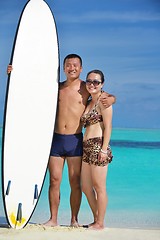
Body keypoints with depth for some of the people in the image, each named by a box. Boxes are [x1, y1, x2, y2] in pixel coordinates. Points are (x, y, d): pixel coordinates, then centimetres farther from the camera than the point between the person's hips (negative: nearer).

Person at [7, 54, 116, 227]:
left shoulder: (85, 88, 2)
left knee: (75, 183, 1)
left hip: (75, 140, -2)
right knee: (54, 181, 3)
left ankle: (74, 219, 11)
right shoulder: (57, 87, 10)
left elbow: (109, 96, 9)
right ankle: (53, 219, 11)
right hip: (56, 139, 2)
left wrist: (110, 99, -15)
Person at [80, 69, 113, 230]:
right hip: (86, 147, 9)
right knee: (86, 187, 11)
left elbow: (108, 127, -11)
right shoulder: (89, 102, 19)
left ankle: (100, 223, 4)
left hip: (98, 146, -9)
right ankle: (96, 220, 21)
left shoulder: (103, 101, -5)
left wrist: (104, 149, -17)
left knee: (99, 187, -3)